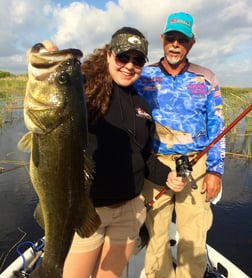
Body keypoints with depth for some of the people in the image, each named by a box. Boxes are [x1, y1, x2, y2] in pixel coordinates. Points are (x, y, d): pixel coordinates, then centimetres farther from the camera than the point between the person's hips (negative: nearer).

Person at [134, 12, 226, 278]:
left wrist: (215, 170, -2)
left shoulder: (206, 79, 5)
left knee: (194, 238, 6)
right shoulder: (142, 76, 4)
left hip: (195, 166, 1)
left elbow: (216, 127, 5)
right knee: (154, 233, 10)